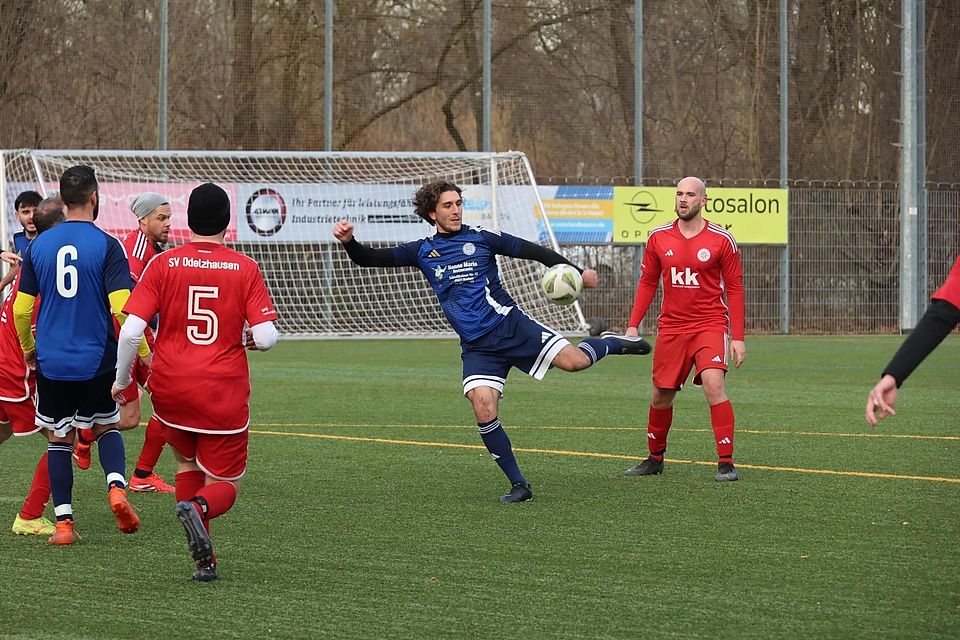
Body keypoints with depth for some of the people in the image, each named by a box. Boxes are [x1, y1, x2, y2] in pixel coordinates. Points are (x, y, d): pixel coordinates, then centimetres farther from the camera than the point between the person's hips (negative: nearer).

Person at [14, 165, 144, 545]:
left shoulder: (38, 246, 1)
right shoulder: (107, 246, -9)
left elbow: (21, 309, 3)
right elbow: (121, 309, -15)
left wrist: (28, 348, 21)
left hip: (51, 362, 1)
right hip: (97, 363, -1)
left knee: (59, 439, 11)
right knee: (106, 427, 20)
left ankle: (63, 522, 5)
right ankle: (116, 488, -5)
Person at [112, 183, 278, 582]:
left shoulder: (163, 264, -1)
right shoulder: (245, 269, -2)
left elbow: (131, 331, -7)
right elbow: (266, 338, -8)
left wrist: (121, 380, 8)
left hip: (169, 387, 2)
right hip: (224, 391, -2)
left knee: (186, 459, 27)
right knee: (224, 484, 12)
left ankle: (204, 559, 14)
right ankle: (199, 506, -26)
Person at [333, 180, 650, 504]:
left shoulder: (481, 238, 4)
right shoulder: (422, 252, 8)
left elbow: (530, 251, 7)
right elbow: (371, 258, 4)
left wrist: (575, 271, 3)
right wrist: (349, 242, -16)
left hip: (512, 325, -1)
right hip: (477, 348, 1)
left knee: (573, 360, -18)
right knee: (484, 413, -18)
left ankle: (611, 344, 18)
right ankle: (518, 485, -5)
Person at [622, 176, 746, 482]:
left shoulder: (722, 240, -4)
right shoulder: (659, 238, 4)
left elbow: (734, 288, 0)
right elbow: (647, 283, 12)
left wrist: (738, 337, -5)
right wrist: (633, 325, 5)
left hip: (710, 325, -3)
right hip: (671, 327, 3)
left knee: (714, 386, -21)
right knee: (661, 396, 8)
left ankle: (726, 462, -16)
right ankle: (655, 459, 29)